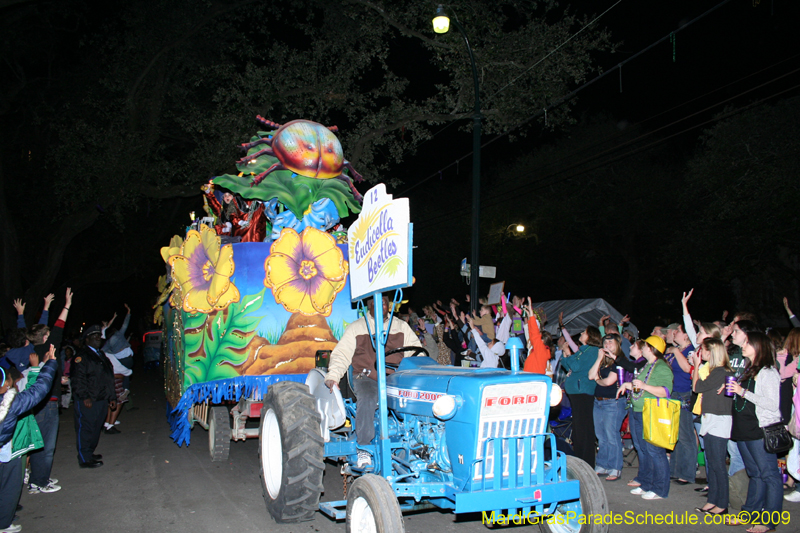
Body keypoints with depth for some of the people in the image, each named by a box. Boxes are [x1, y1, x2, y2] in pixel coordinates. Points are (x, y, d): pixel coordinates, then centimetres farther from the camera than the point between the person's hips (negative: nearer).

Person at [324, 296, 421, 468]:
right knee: (367, 399, -34)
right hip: (366, 377, -1)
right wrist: (332, 376, -10)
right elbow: (341, 354, 7)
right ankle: (364, 448, -23)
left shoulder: (402, 327, 17)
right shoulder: (356, 328, 12)